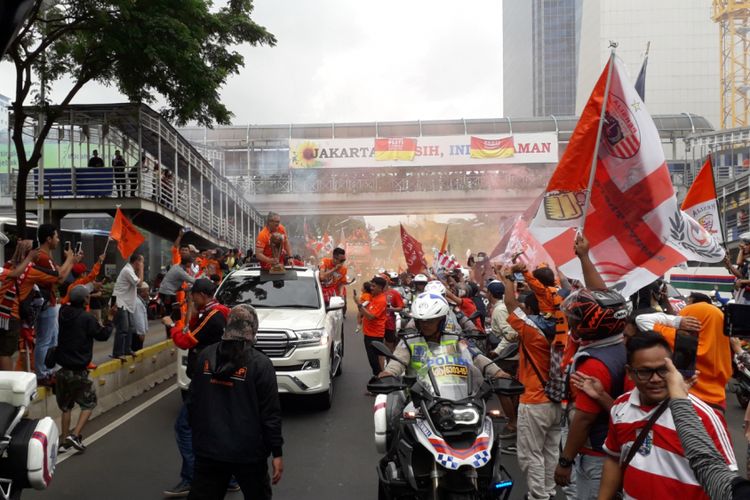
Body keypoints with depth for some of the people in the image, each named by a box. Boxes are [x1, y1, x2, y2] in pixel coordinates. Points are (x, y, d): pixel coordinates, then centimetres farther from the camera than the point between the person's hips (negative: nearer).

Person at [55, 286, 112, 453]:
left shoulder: (64, 314, 1)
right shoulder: (87, 318, -16)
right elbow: (102, 335, -6)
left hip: (63, 368, 6)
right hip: (78, 370, -6)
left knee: (66, 406, 17)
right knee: (89, 403, 8)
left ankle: (65, 440, 18)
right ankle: (75, 435, -6)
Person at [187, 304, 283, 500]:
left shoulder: (205, 356, 0)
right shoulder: (260, 364, -13)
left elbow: (193, 402, 8)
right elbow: (270, 413, -12)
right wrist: (277, 452, -5)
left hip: (208, 449, 3)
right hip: (248, 453, -3)